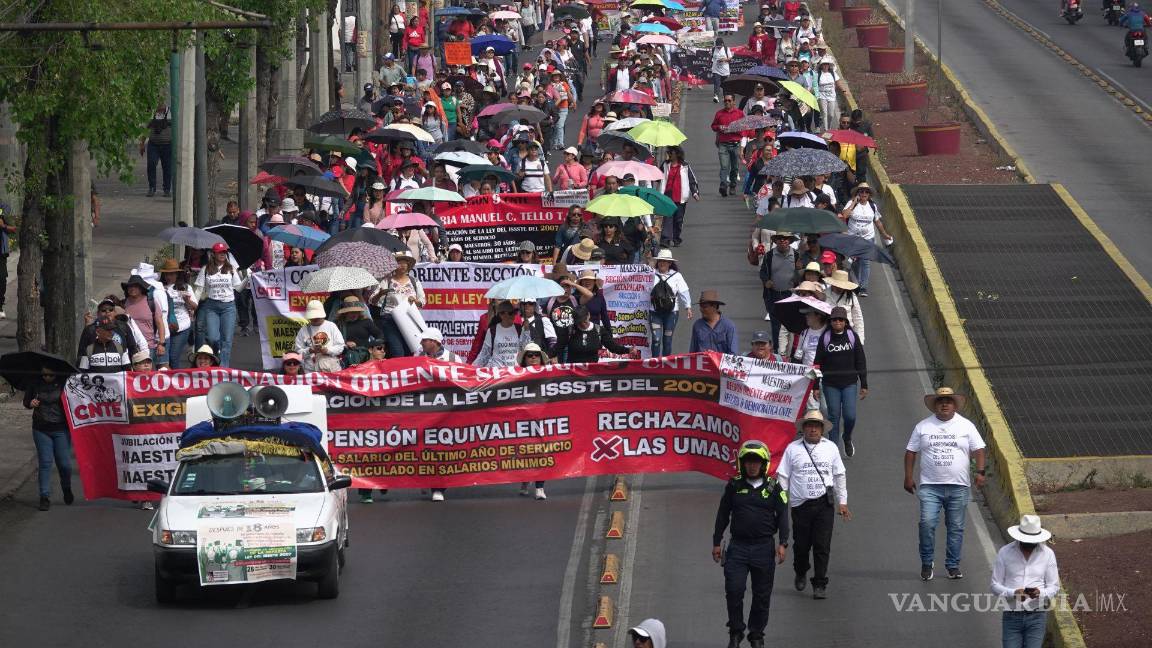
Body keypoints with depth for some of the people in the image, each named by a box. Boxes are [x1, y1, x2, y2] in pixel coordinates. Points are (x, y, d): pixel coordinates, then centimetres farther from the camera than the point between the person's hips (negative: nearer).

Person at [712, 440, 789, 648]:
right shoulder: (734, 486, 3)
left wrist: (782, 543, -8)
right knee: (734, 591, -8)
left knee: (762, 595, 5)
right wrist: (716, 543, 9)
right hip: (738, 546, 0)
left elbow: (782, 516, 2)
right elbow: (723, 515, 9)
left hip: (764, 547, 0)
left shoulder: (773, 488, 2)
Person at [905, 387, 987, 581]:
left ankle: (953, 565, 13)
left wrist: (980, 472, -6)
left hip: (958, 487, 1)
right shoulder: (923, 427, 8)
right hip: (930, 486, -1)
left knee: (956, 527, 3)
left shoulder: (966, 426, 8)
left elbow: (978, 450, 7)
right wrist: (908, 477, 5)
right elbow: (911, 452, 11)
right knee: (927, 523, -14)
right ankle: (926, 564, -1)